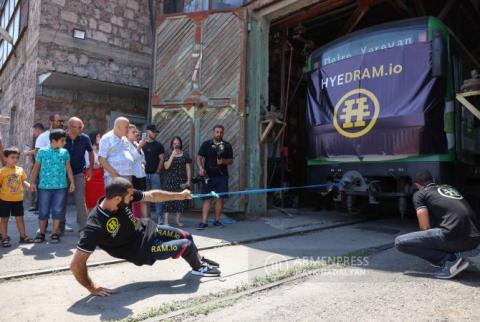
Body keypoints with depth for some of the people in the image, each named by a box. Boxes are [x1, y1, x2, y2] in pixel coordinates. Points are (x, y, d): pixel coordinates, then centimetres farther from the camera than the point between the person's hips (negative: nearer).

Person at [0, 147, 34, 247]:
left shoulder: (20, 170, 2)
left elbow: (23, 181, 9)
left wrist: (29, 185, -9)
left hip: (18, 199, 3)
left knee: (20, 218, 12)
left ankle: (23, 236, 23)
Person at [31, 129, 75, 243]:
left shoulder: (65, 152, 4)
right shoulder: (42, 151, -2)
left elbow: (68, 168, 8)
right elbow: (36, 168, 5)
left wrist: (72, 182, 5)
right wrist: (33, 182, 5)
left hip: (61, 186, 1)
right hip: (44, 186, -1)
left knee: (58, 210, 3)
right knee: (43, 210, 7)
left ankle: (55, 233, 14)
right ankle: (41, 232, 21)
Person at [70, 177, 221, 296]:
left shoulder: (122, 197, -20)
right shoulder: (95, 226, -37)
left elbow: (151, 196, -4)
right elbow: (76, 264, -30)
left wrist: (179, 195, 2)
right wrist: (92, 288, -20)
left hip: (147, 228, 7)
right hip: (141, 249, -6)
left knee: (186, 236, 18)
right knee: (186, 245, -10)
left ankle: (199, 259, 51)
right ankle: (199, 267, 25)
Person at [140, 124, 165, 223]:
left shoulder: (158, 145, 7)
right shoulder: (141, 144, 7)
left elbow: (161, 159, 4)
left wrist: (158, 171, -3)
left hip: (155, 174, -1)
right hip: (144, 174, 1)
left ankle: (159, 217, -1)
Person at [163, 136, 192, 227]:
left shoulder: (185, 155, 7)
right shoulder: (168, 155, 4)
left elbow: (188, 168, 6)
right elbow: (166, 166, -8)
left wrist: (188, 180, 0)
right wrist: (172, 155, -13)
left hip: (181, 180, 2)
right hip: (170, 180, -2)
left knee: (180, 199, 3)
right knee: (168, 199, -6)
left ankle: (177, 220, 14)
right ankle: (165, 220, -3)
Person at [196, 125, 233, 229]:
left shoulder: (227, 146, 6)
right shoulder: (206, 144, 3)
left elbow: (231, 161, 8)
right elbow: (199, 157, 1)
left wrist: (223, 161, -13)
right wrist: (200, 168, -16)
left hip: (222, 176, 1)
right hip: (208, 175, -1)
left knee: (220, 198, 4)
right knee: (207, 198, -1)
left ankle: (217, 220, 16)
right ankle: (204, 222, 0)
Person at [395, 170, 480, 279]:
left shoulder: (420, 194, 8)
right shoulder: (451, 188, 28)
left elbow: (425, 227, 1)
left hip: (454, 236, -8)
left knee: (400, 242, 1)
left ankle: (450, 260, -5)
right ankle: (453, 254, 15)